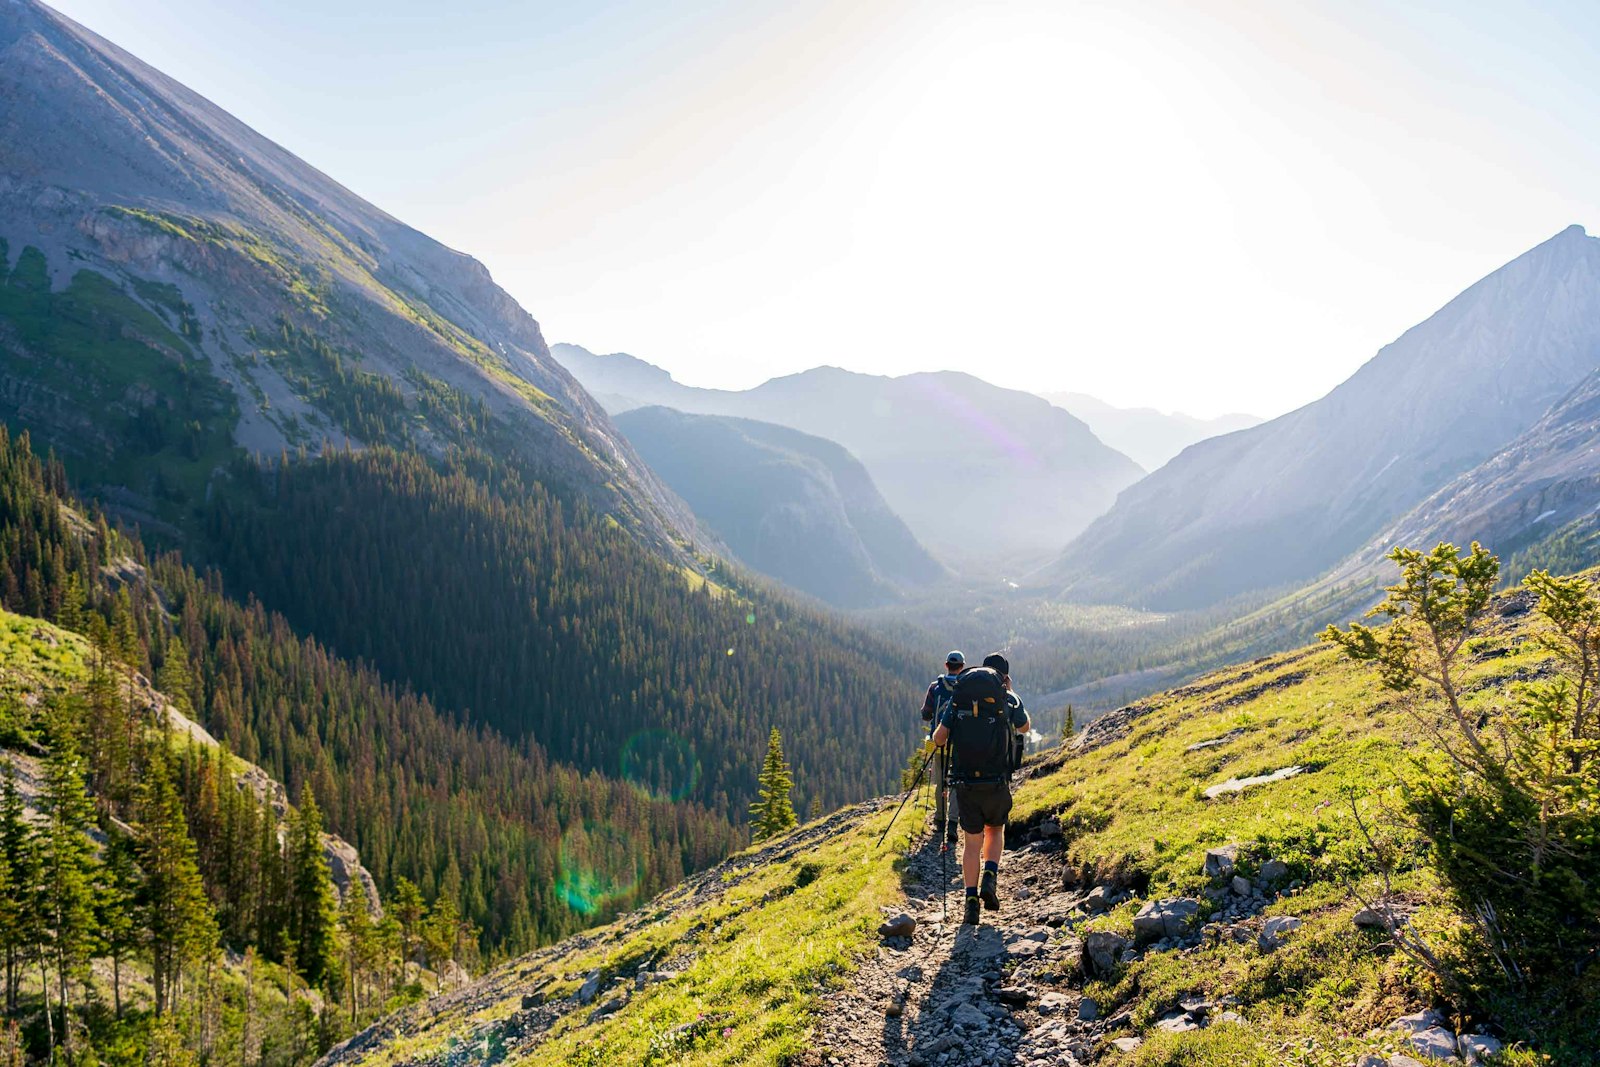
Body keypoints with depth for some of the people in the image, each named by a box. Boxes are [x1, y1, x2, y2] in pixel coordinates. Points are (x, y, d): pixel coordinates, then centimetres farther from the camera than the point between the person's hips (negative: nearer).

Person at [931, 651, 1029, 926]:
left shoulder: (958, 699, 4)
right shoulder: (1008, 700, 1)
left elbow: (938, 738, -1)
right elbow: (1024, 726, 22)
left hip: (965, 782, 1)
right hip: (997, 782, -1)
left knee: (972, 841, 10)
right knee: (995, 830, 24)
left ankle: (971, 902, 2)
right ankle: (990, 878, 3)